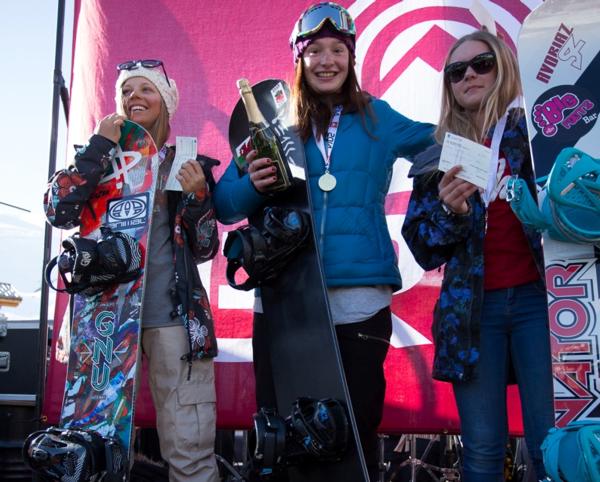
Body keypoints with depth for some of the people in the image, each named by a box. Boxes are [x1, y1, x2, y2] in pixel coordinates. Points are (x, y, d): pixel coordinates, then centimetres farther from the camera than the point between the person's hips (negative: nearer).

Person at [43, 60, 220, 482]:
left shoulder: (187, 165, 10)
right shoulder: (99, 160, 12)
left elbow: (205, 249, 7)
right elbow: (57, 211, -6)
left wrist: (197, 197, -10)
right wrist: (99, 145, -7)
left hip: (174, 315, -1)